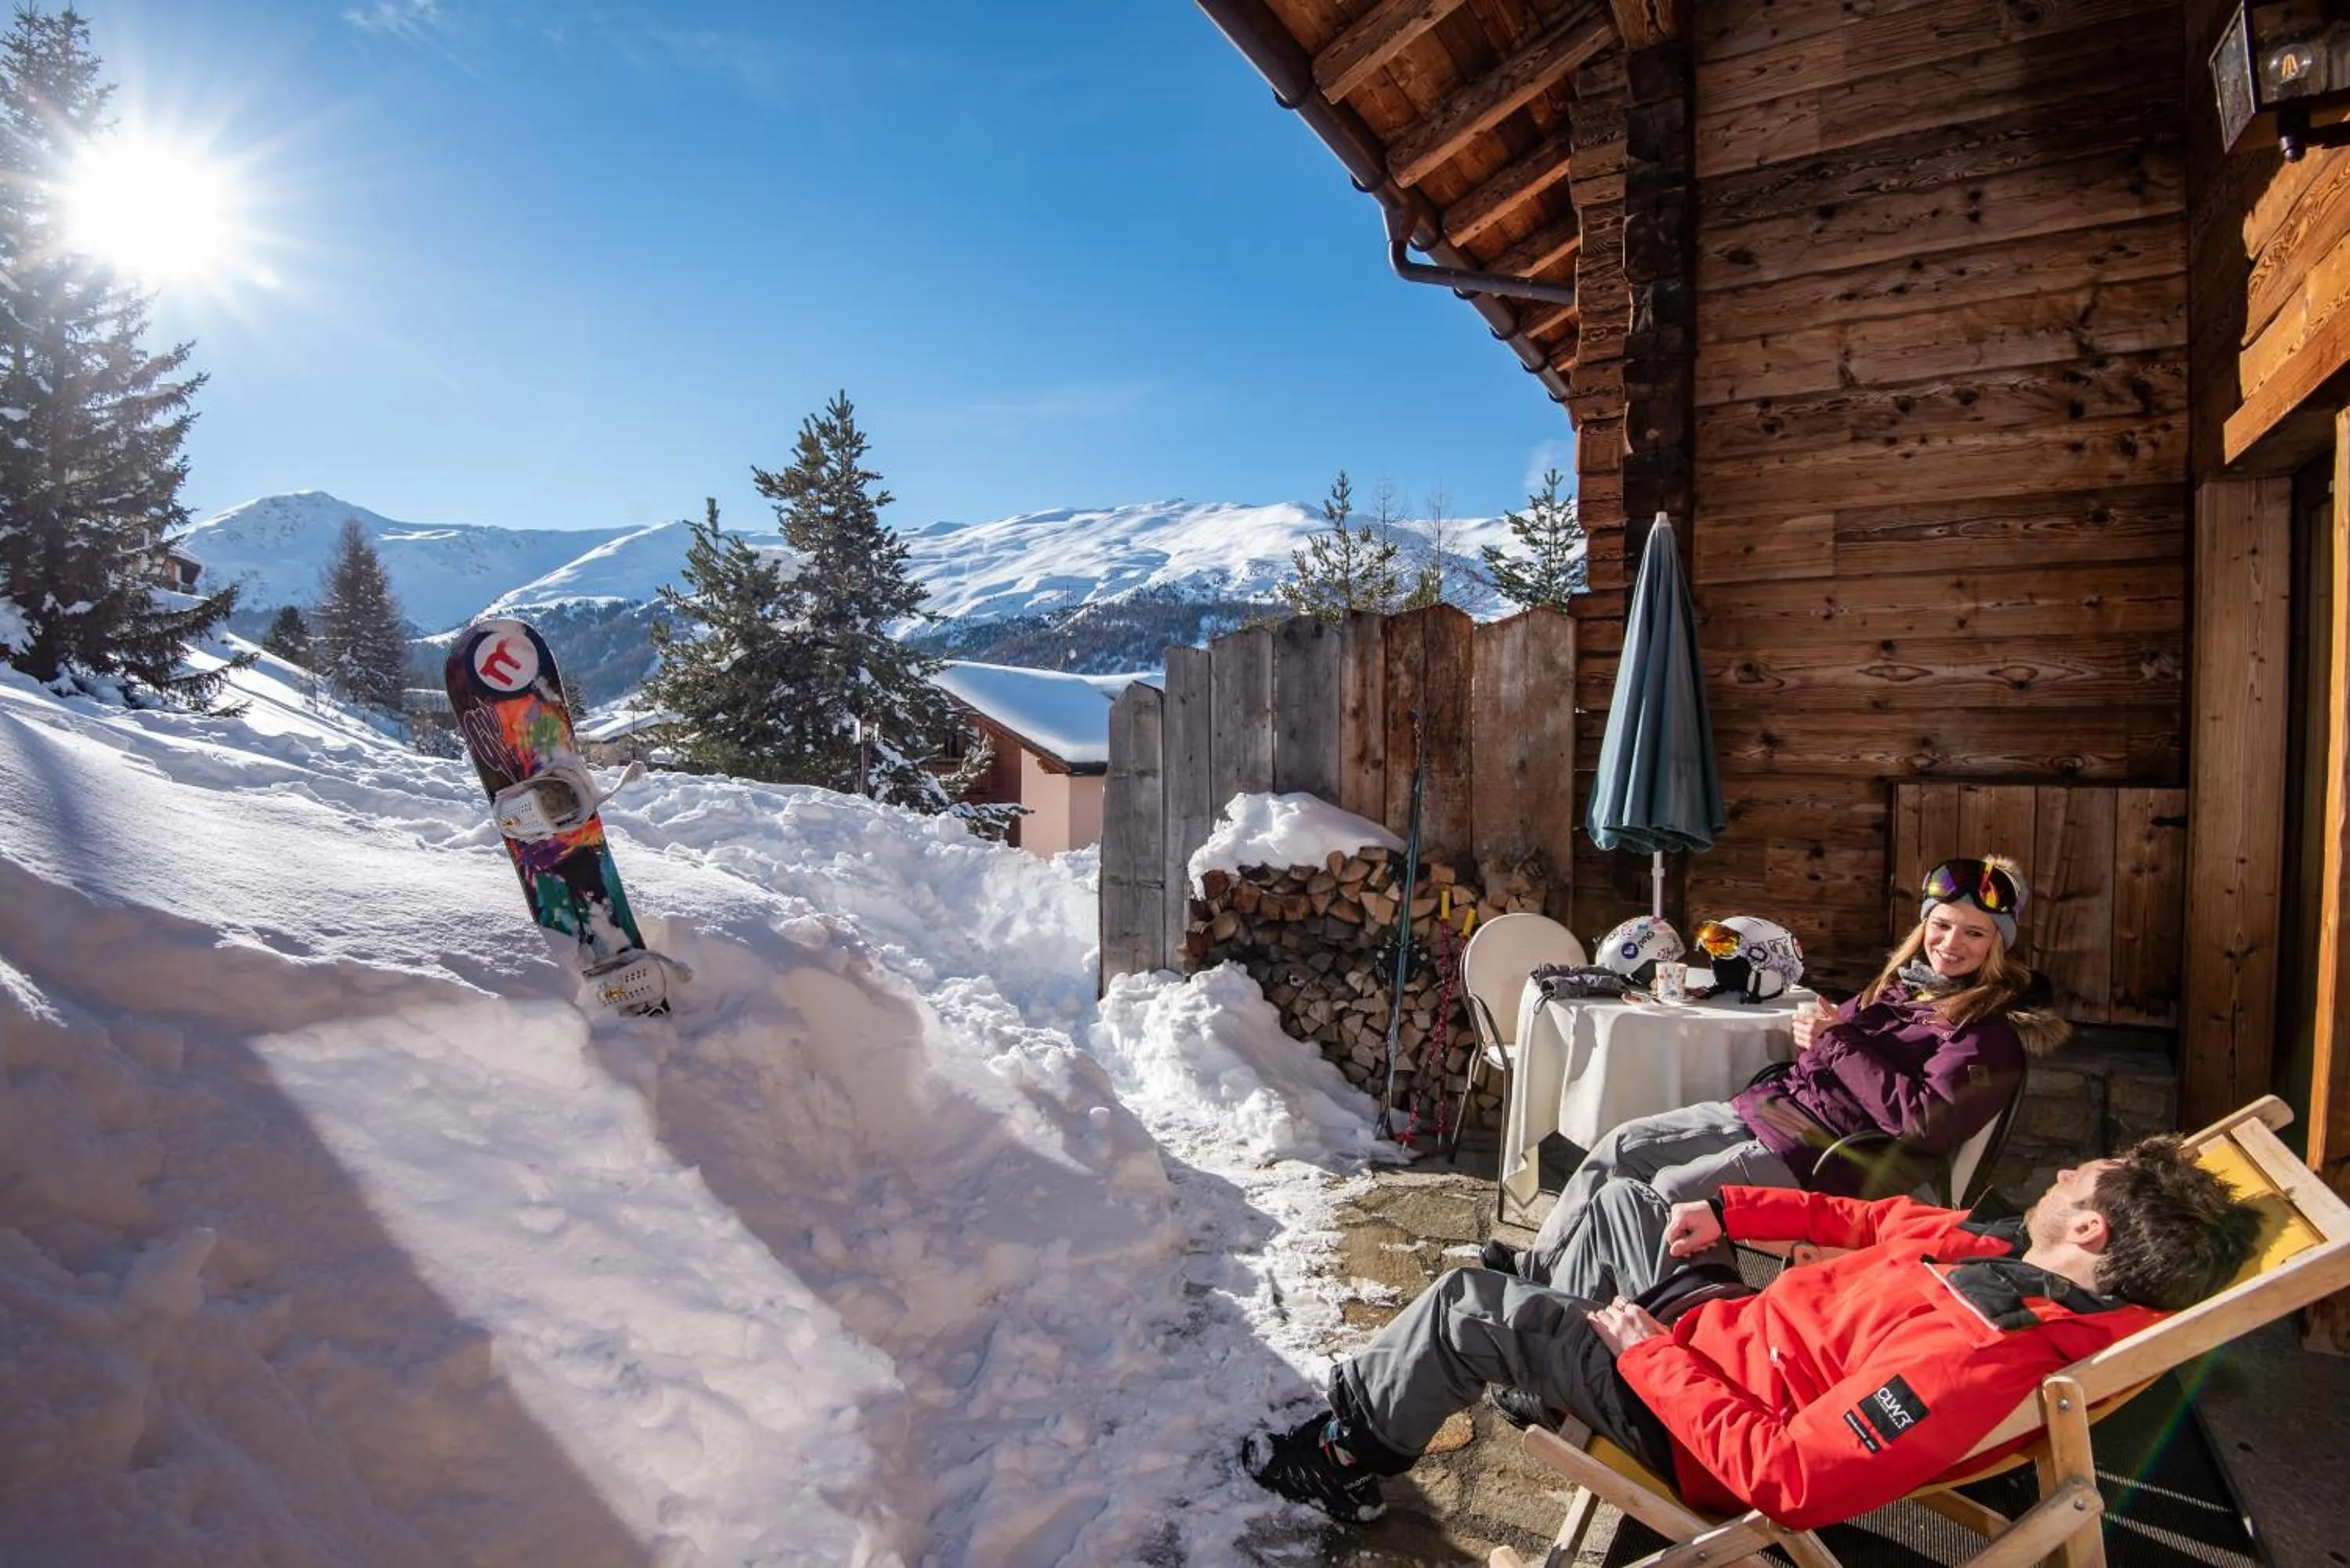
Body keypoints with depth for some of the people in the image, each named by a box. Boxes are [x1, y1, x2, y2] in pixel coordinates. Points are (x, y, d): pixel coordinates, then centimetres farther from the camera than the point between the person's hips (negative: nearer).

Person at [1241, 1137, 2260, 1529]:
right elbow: (1880, 1220, 9)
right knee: (1623, 1201, 24)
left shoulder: (1981, 1353, -37)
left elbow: (1780, 1480, -36)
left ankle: (1347, 1456, 22)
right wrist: (1732, 1213, 6)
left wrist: (1648, 1351, -25)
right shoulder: (2014, 1252, -10)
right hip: (1737, 1323, 9)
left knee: (1465, 1305, -6)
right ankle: (1539, 1369, 43)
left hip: (1694, 1411, -9)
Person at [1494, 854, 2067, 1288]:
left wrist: (1839, 1041, -16)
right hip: (1771, 1104, 8)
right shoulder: (1901, 982, 14)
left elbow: (1924, 1122, -20)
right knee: (1622, 1146, -2)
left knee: (1669, 1193, -21)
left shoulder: (1991, 1030, -9)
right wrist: (1813, 1033, 0)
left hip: (1823, 1158, -8)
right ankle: (1539, 1267, 8)